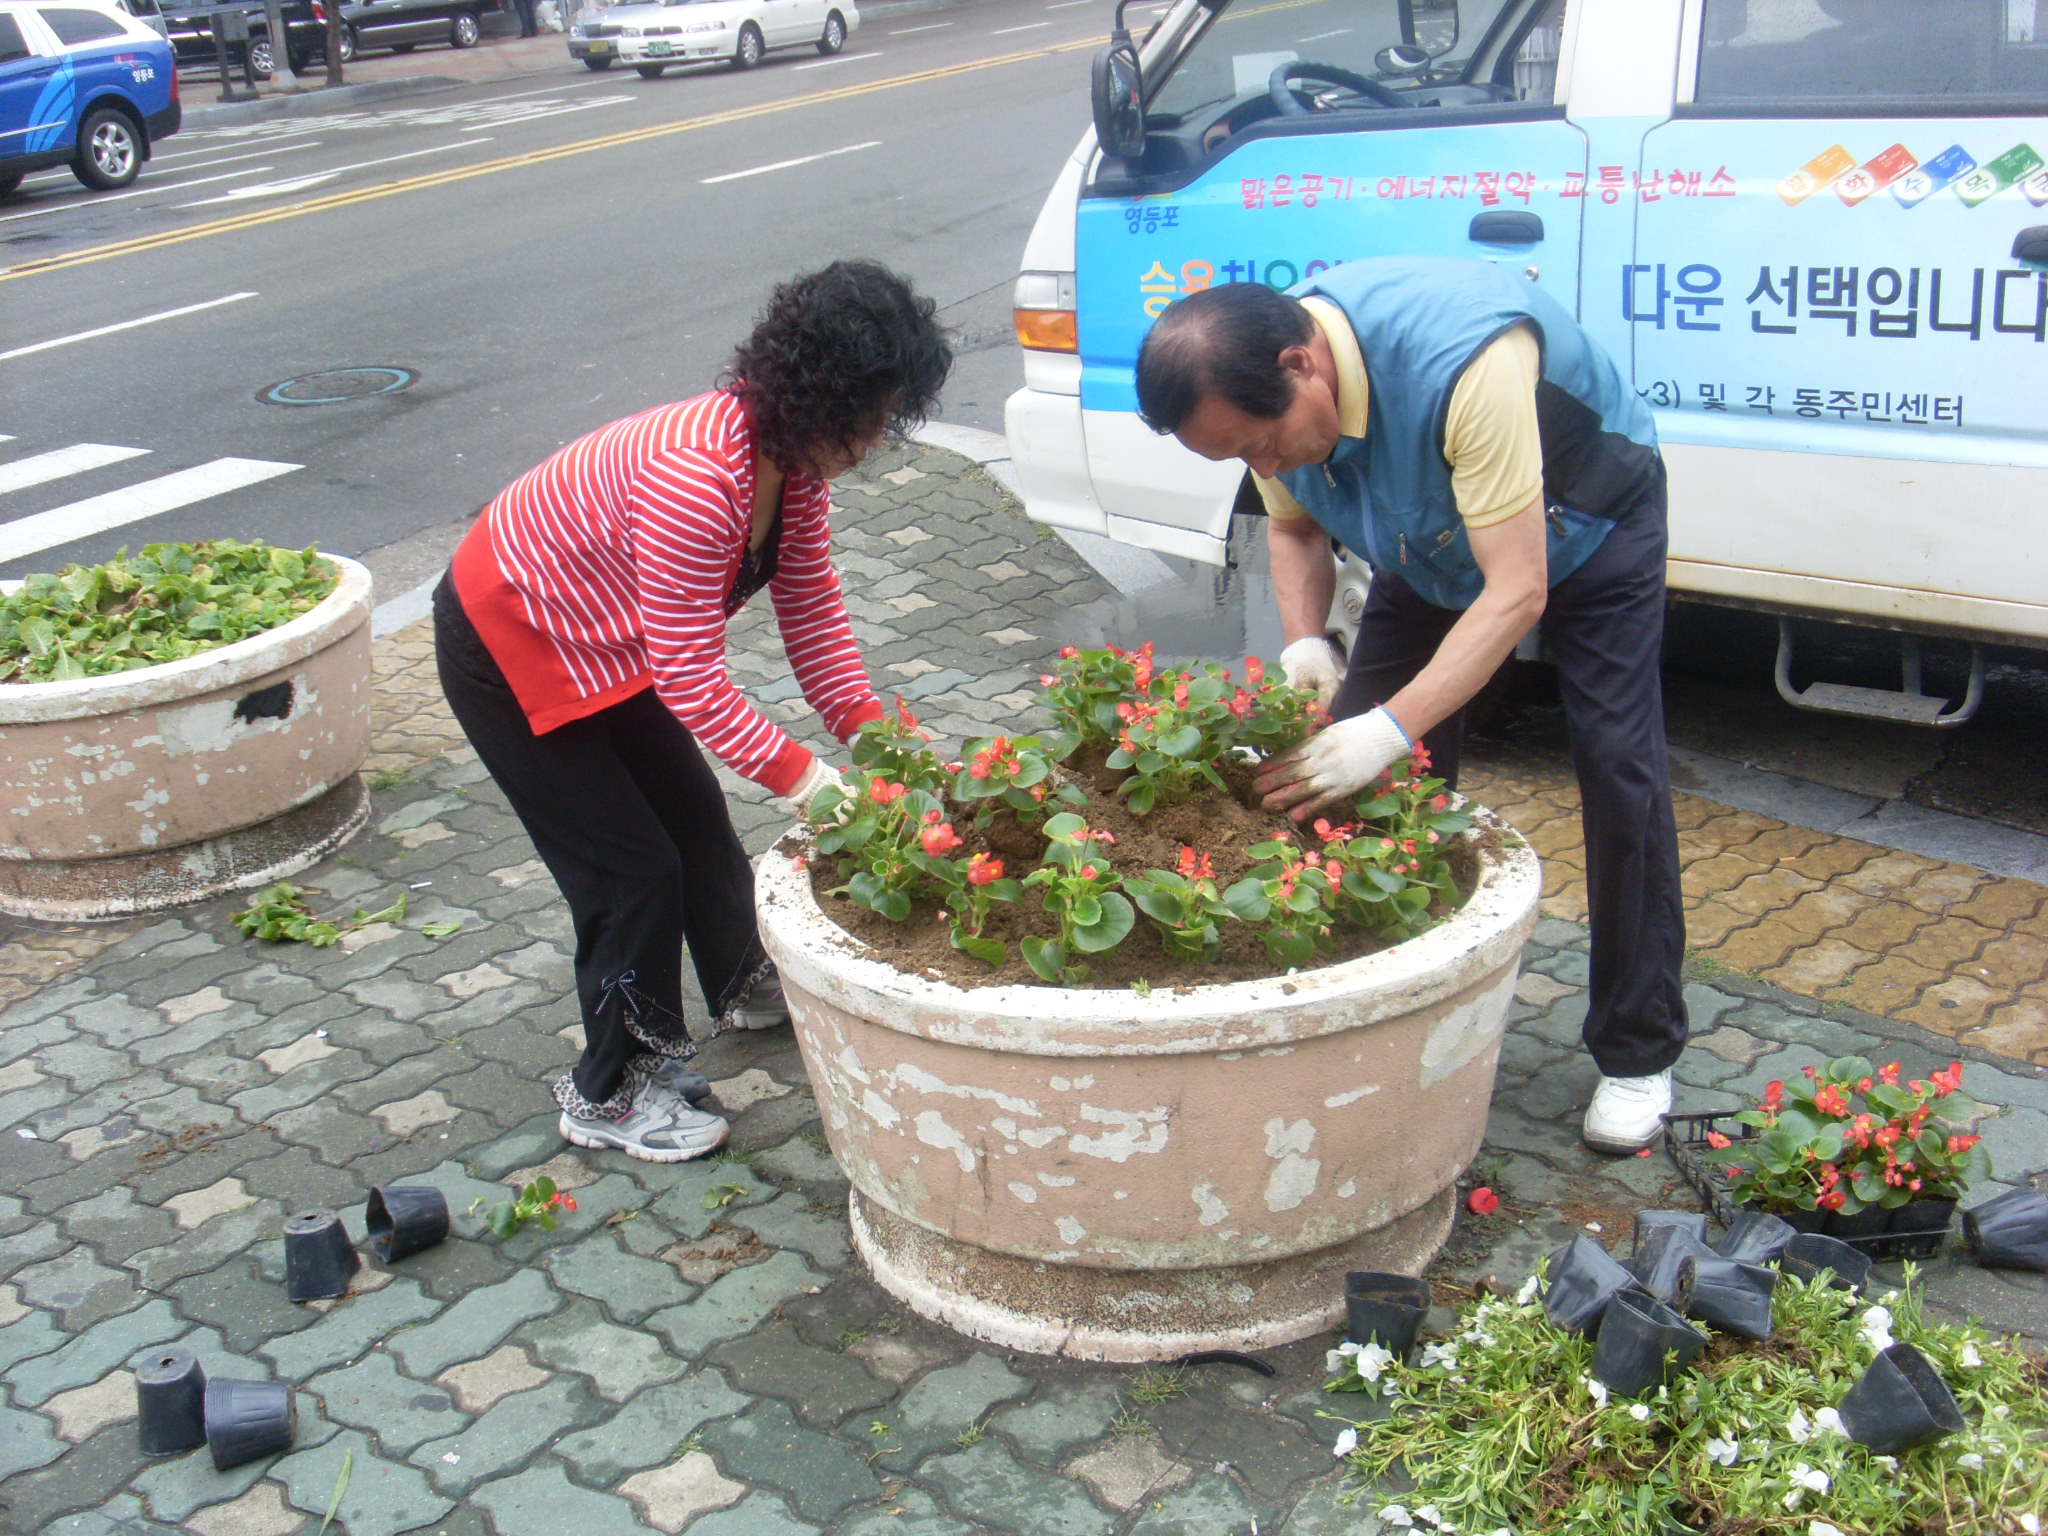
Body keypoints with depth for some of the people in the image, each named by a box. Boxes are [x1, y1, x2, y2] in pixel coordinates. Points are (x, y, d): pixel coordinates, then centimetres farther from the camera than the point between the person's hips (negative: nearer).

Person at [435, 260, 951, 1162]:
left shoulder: (793, 456, -9)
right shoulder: (696, 480, -38)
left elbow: (812, 612, -3)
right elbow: (690, 680, -34)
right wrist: (805, 778, -32)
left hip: (598, 639, 9)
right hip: (507, 651, -9)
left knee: (695, 816, 19)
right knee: (631, 867, -5)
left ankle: (745, 988, 43)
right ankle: (608, 1093, 12)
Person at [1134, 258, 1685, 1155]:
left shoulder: (1465, 364, -45)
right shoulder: (1265, 390, -23)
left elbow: (1517, 591, -42)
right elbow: (1294, 525, -2)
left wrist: (1390, 731, -49)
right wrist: (1304, 643, -22)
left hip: (1582, 532, -5)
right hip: (1432, 543, 6)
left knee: (1618, 770, -12)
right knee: (1355, 766, -6)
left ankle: (1639, 1055, 3)